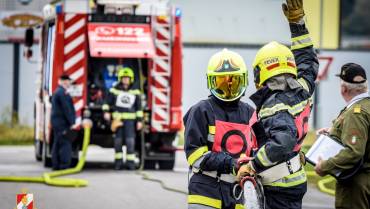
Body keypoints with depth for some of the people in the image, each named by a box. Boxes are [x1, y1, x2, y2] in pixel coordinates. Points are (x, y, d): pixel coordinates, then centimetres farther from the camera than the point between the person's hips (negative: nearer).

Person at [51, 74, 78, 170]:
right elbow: (67, 109, -19)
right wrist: (72, 123, -17)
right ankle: (64, 165, -15)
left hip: (56, 122, 11)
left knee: (57, 144, 11)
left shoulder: (56, 92, 17)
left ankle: (56, 165, 13)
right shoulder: (63, 93, -16)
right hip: (63, 123, -11)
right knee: (65, 144, -11)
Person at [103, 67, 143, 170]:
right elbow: (107, 102, 7)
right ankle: (118, 161, 10)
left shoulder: (135, 92, 7)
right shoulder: (114, 90, 5)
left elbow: (139, 107, 9)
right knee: (118, 140, 3)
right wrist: (106, 111, -10)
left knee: (130, 140, -7)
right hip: (117, 118, 1)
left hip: (130, 119, 0)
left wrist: (139, 120, 5)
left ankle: (130, 162, -5)